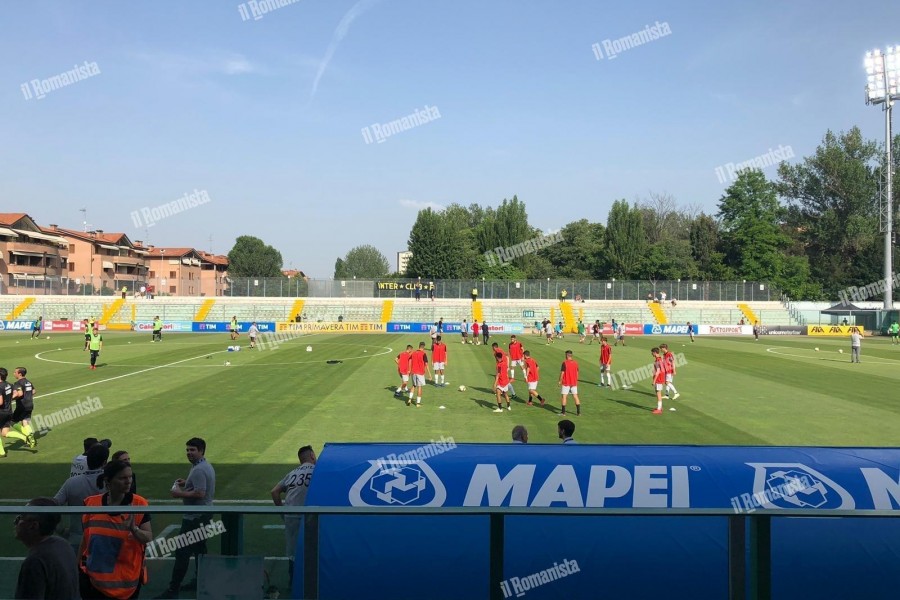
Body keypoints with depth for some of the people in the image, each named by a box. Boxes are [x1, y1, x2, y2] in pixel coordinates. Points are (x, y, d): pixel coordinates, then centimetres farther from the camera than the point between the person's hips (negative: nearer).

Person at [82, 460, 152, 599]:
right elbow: (86, 539, 11)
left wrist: (134, 529, -29)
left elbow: (149, 539, -11)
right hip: (94, 578, 2)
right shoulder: (91, 503, -2)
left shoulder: (139, 504, -8)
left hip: (127, 579, -2)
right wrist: (79, 566, 16)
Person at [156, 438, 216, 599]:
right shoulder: (206, 466, 11)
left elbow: (199, 493, -28)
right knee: (199, 549, 19)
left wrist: (180, 493, -18)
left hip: (195, 517, -11)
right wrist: (186, 483, 12)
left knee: (182, 552, -6)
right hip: (203, 514, 11)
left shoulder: (198, 470, -21)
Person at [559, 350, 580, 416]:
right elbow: (577, 373, 11)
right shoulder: (575, 363, 4)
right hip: (574, 383, 5)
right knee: (575, 396, 7)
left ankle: (563, 412, 4)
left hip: (566, 383, -5)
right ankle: (578, 412, 5)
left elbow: (562, 373, -12)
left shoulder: (565, 363, -12)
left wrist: (560, 381, 0)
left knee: (564, 396, 3)